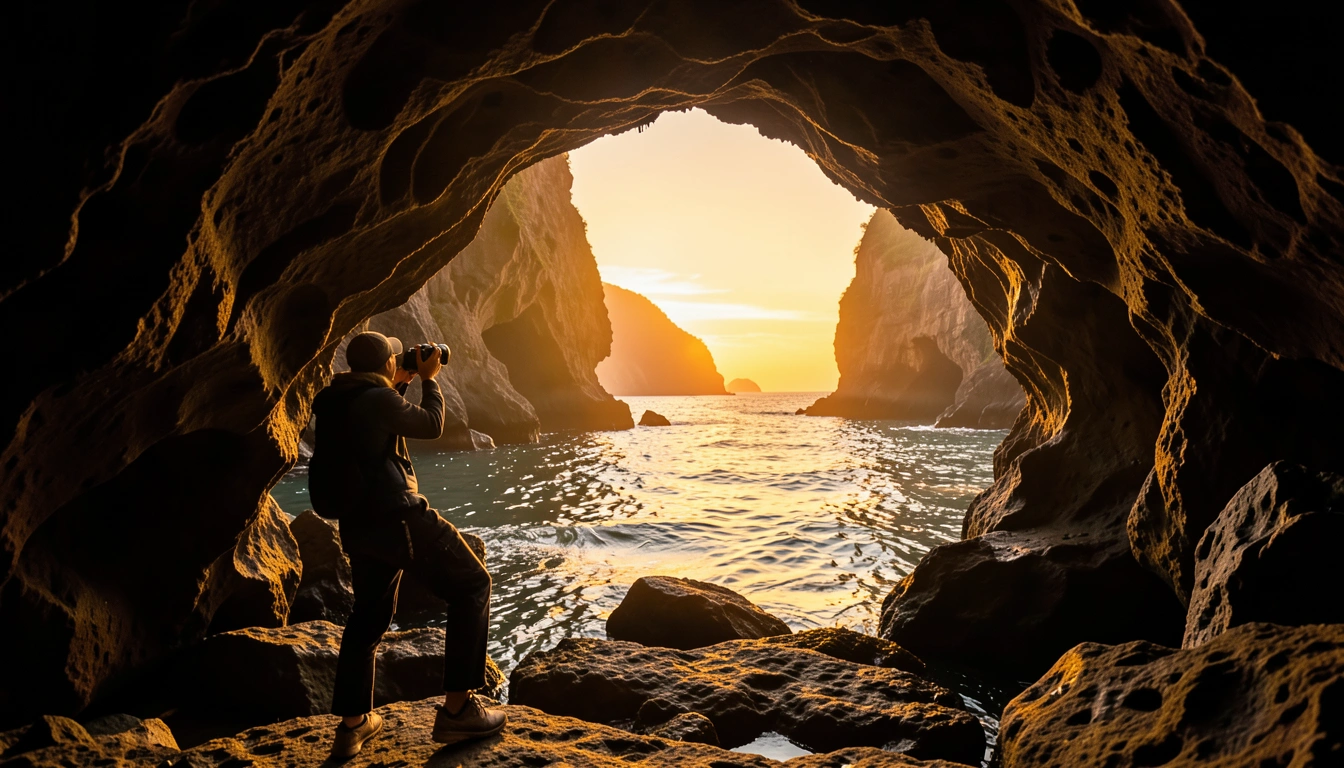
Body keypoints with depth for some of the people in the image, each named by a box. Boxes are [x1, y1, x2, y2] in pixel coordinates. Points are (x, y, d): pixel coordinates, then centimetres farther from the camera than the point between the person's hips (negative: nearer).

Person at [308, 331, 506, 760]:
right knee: (472, 585, 3)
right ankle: (457, 708, 0)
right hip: (398, 517, -9)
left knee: (369, 614, 22)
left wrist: (399, 385, 29)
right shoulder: (377, 398, -14)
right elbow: (431, 426, -1)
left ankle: (352, 725, 25)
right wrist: (429, 380, 12)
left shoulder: (334, 402, 12)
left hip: (357, 524, 9)